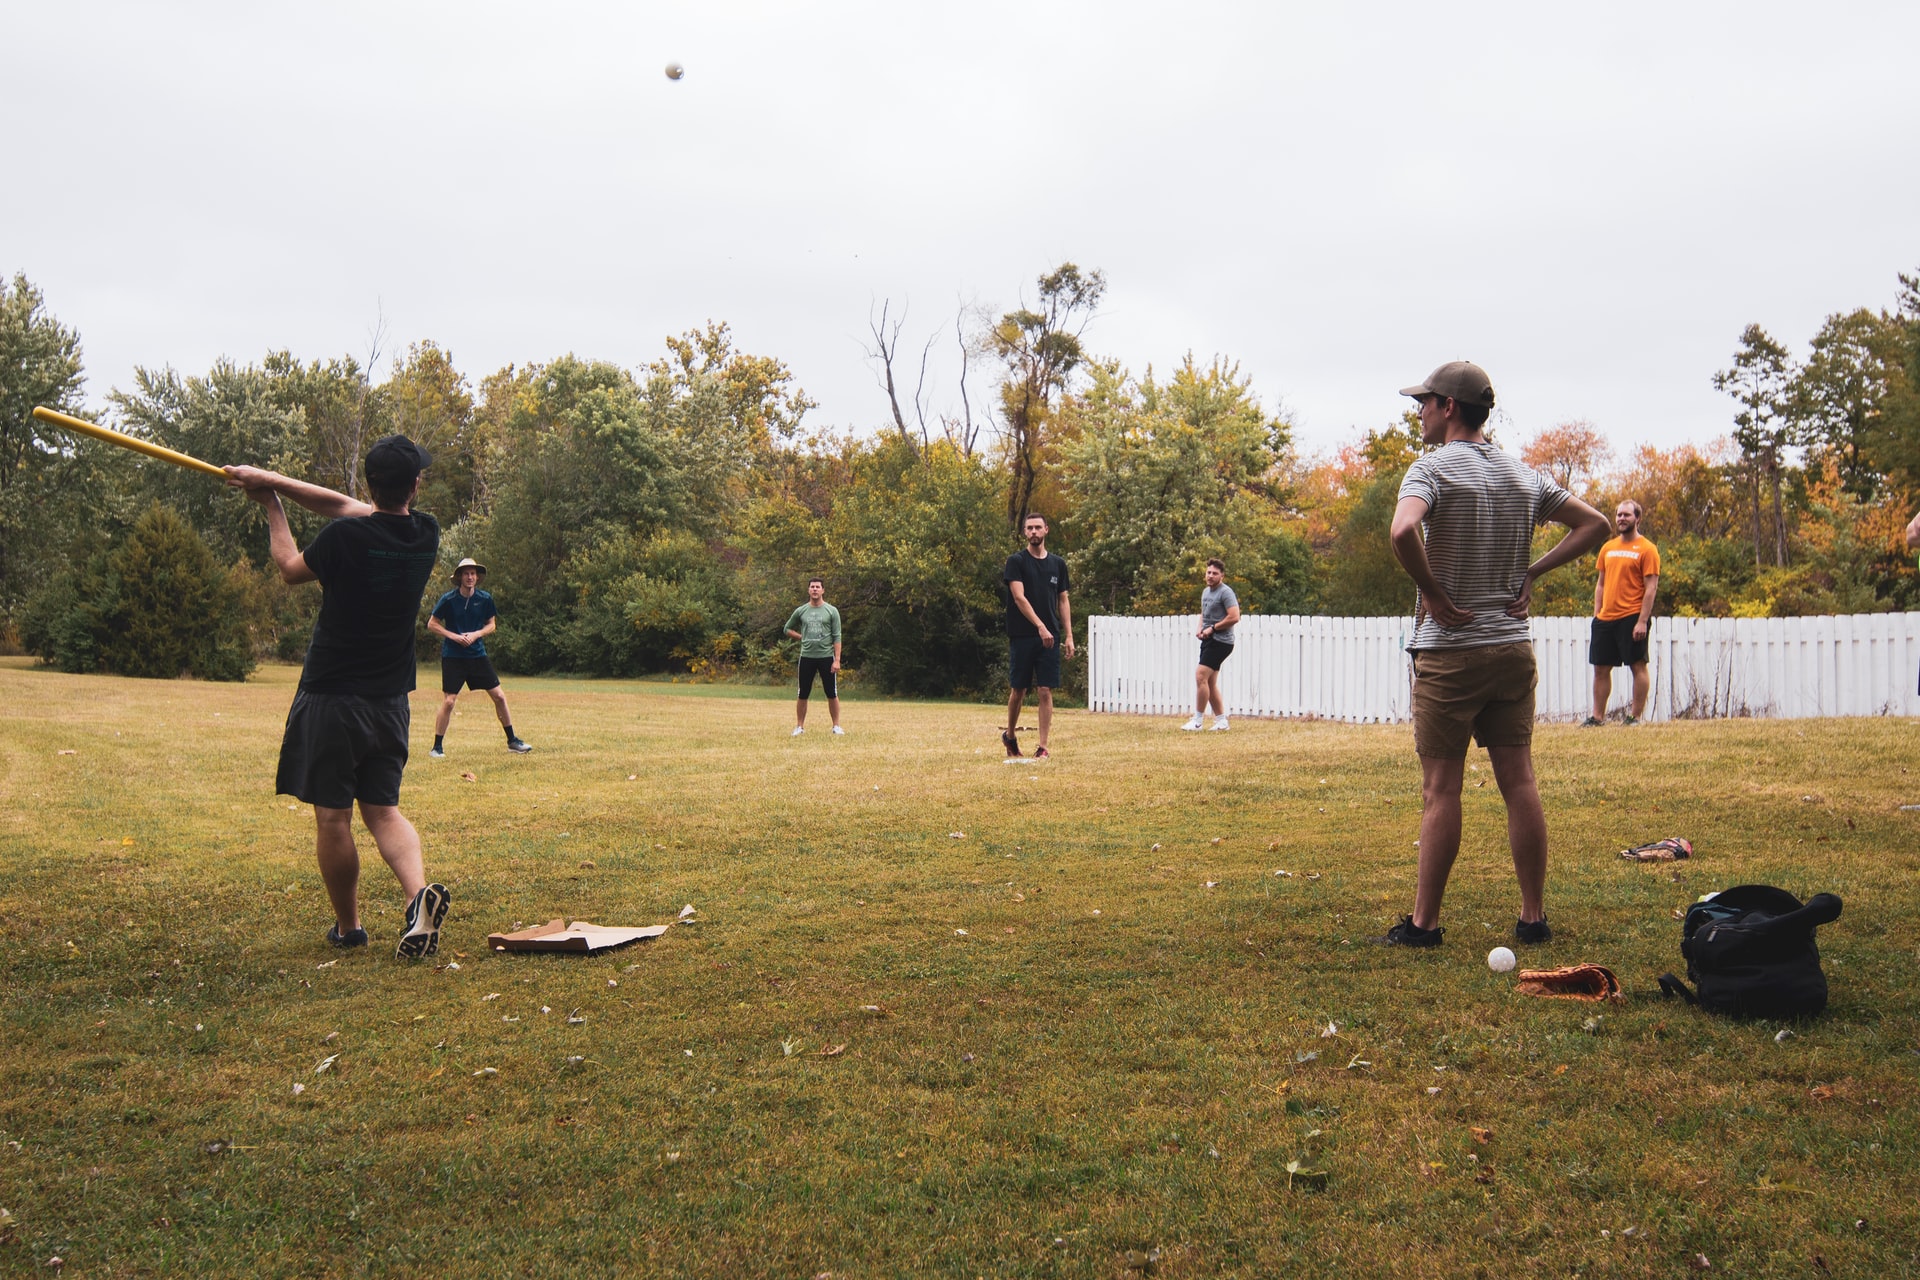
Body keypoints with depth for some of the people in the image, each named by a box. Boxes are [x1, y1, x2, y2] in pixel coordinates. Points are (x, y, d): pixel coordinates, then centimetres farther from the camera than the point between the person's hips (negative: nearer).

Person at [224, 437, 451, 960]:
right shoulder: (425, 534, -1)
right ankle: (419, 893, -15)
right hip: (389, 700, 5)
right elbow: (347, 505, 11)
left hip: (331, 697, -5)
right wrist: (275, 480, 12)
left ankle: (348, 927, 17)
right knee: (383, 809, 10)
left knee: (332, 817, 7)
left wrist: (272, 507, 17)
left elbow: (291, 568, 4)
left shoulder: (346, 536, -17)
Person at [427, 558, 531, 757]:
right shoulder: (448, 599, -9)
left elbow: (491, 625, 9)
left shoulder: (485, 598, 0)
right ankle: (437, 747, 5)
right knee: (450, 701, -8)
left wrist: (475, 635, -10)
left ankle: (512, 741, 14)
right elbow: (432, 624, -2)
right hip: (452, 656, -3)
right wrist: (454, 636, -14)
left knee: (499, 696, 2)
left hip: (478, 655, 3)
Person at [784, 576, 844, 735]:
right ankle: (799, 726, 13)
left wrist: (837, 660, -11)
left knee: (832, 694, 1)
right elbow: (788, 629, 20)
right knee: (802, 694, 5)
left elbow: (837, 637, -4)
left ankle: (836, 726, 10)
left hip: (827, 657, -2)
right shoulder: (801, 611, 6)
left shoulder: (831, 611, -1)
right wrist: (803, 637, 6)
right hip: (806, 657, 2)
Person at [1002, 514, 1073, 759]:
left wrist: (1068, 636, 6)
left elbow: (1063, 601, 14)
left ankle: (1043, 747, 0)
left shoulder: (1058, 564, 11)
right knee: (1018, 690, 6)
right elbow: (1019, 597, -11)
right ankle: (1010, 736, 27)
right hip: (1022, 636, -2)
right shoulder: (1016, 561, -1)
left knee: (1045, 691, -2)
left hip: (1050, 637, 2)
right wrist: (1040, 626, -21)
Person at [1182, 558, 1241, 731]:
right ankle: (1221, 721, 15)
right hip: (1209, 640, 9)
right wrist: (1200, 629, 11)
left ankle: (1197, 721, -13)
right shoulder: (1206, 591, 16)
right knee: (1210, 683, 9)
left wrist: (1212, 628, -16)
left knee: (1201, 677, -16)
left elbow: (1234, 617, -21)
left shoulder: (1225, 592, -12)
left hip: (1220, 642, -9)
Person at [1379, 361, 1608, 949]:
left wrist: (1433, 593, -15)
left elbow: (1403, 531, -28)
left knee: (1441, 790, -1)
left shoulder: (1433, 468, -9)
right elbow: (1594, 524, 17)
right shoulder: (1524, 476, 11)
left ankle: (1424, 922, 5)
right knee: (1520, 784, 8)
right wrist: (1532, 573, 11)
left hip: (1450, 651, -6)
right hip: (1514, 647, 6)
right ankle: (1534, 917, 14)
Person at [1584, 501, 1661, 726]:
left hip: (1631, 617, -6)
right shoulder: (1608, 548, 14)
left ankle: (1635, 717, 5)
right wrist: (1596, 614, 11)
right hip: (1605, 618, 7)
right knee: (1601, 668, 9)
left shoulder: (1647, 549, -5)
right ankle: (1598, 716, 16)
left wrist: (1642, 621, -17)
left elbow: (1651, 587, -10)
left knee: (1638, 666, -1)